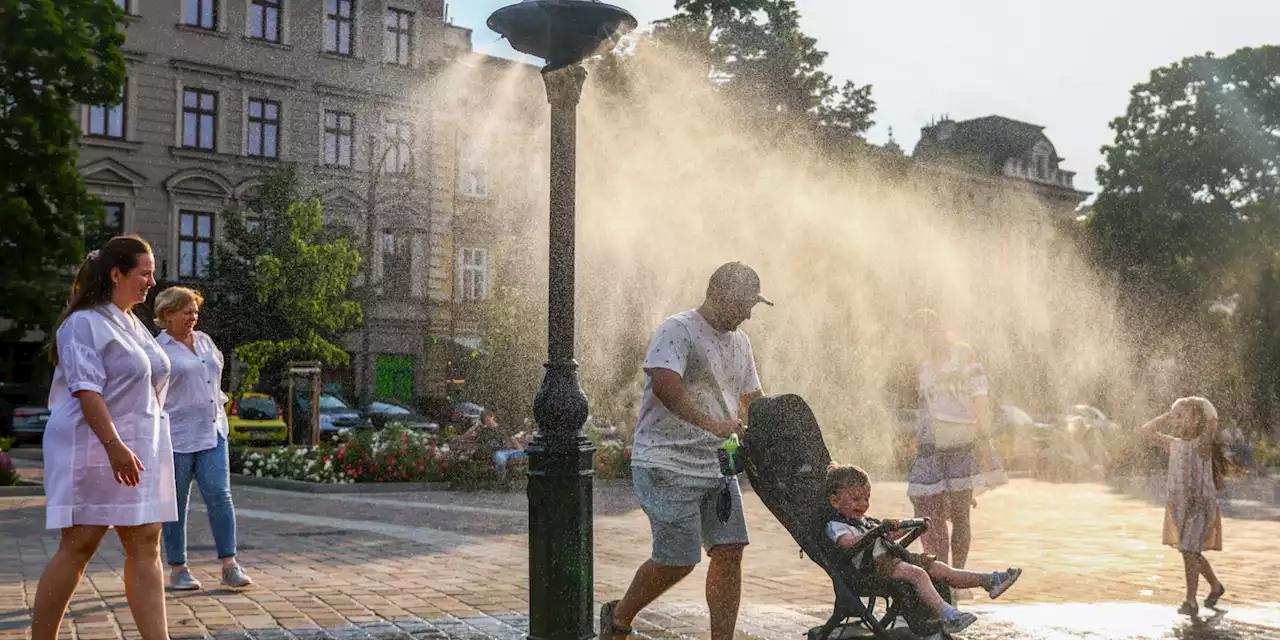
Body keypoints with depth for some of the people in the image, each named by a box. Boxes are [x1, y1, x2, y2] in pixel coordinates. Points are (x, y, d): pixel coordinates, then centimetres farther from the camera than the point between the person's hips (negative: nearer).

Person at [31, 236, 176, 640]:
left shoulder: (133, 325, 18)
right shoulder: (84, 323, -9)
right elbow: (86, 391, -19)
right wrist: (114, 446, -28)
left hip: (137, 450, 8)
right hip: (94, 450, -8)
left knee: (146, 547, 2)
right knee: (78, 547, -3)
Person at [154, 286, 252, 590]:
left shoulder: (205, 340, 13)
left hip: (212, 432, 5)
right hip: (176, 437, -4)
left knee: (219, 495, -5)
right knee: (176, 504, 3)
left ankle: (230, 566, -4)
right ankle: (178, 570, 13)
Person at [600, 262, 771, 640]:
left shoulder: (740, 343, 16)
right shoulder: (677, 330, -11)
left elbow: (752, 399, 24)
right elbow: (665, 385, -28)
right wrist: (711, 424, -36)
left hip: (717, 467, 8)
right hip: (668, 465, -8)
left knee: (730, 552, 0)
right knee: (679, 559, -4)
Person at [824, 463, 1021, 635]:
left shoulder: (865, 521, 28)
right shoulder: (835, 526, -4)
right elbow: (848, 542, -26)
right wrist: (877, 530, -33)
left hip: (891, 557, 10)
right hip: (874, 564, -10)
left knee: (938, 567, 2)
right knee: (917, 573, -32)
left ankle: (990, 581, 2)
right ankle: (947, 615, -47)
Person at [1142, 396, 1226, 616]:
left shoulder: (1204, 443, -9)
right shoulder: (1174, 444, 8)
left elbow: (1212, 420, -26)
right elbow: (1147, 430, 12)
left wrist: (1198, 409, -7)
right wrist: (1168, 415, 7)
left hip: (1200, 504, -6)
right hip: (1178, 505, 6)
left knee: (1190, 551, -8)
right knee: (1191, 552, 15)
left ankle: (1191, 601, 0)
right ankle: (1216, 586, 37)